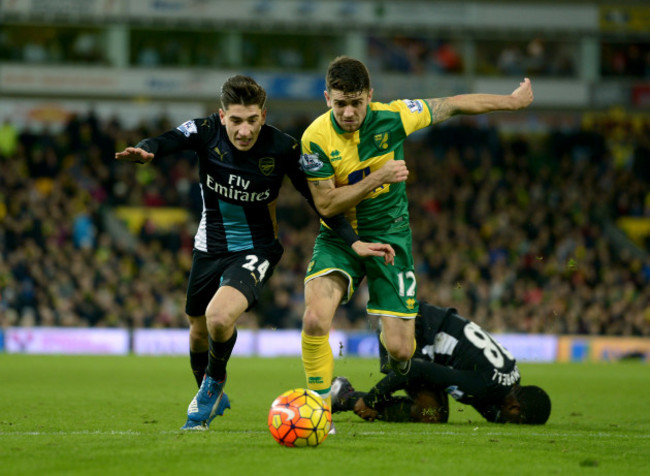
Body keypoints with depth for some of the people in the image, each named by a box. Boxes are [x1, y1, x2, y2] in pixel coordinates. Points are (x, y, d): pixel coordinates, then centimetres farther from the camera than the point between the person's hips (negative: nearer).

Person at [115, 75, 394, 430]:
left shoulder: (283, 148, -20)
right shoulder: (206, 132, -18)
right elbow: (165, 142, -35)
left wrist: (354, 242, -19)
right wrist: (144, 151, -59)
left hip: (255, 249, -3)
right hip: (210, 247, 3)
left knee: (219, 316, -28)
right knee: (199, 331, 17)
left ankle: (213, 384, 3)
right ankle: (210, 399, 48)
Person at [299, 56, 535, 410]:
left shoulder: (392, 117, -14)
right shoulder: (316, 138, -17)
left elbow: (454, 105, 0)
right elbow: (326, 204, -16)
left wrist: (513, 101, 12)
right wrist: (378, 177, -24)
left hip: (389, 236, 1)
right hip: (338, 239, 0)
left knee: (400, 349, -5)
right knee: (315, 318, -27)